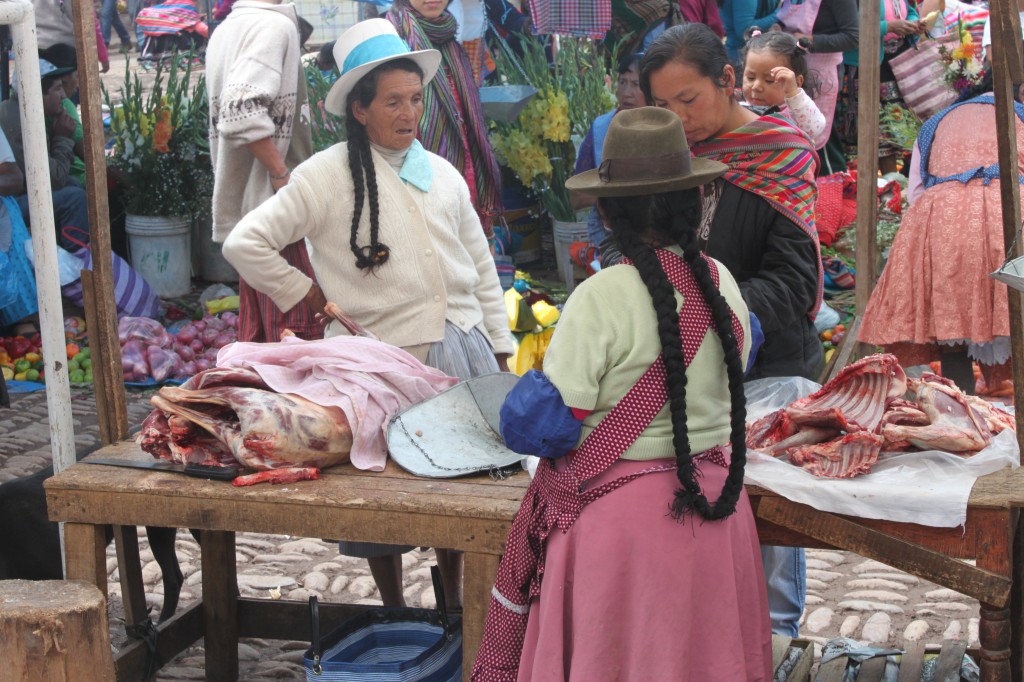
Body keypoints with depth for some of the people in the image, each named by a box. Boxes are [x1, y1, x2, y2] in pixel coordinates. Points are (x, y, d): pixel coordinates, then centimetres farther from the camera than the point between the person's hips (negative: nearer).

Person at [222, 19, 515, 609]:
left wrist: (500, 349, 12)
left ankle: (456, 604, 30)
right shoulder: (328, 176, -6)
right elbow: (244, 243, -7)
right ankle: (396, 614, 27)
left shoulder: (442, 173, 10)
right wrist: (305, 294, -5)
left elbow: (481, 268, 15)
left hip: (464, 352, 4)